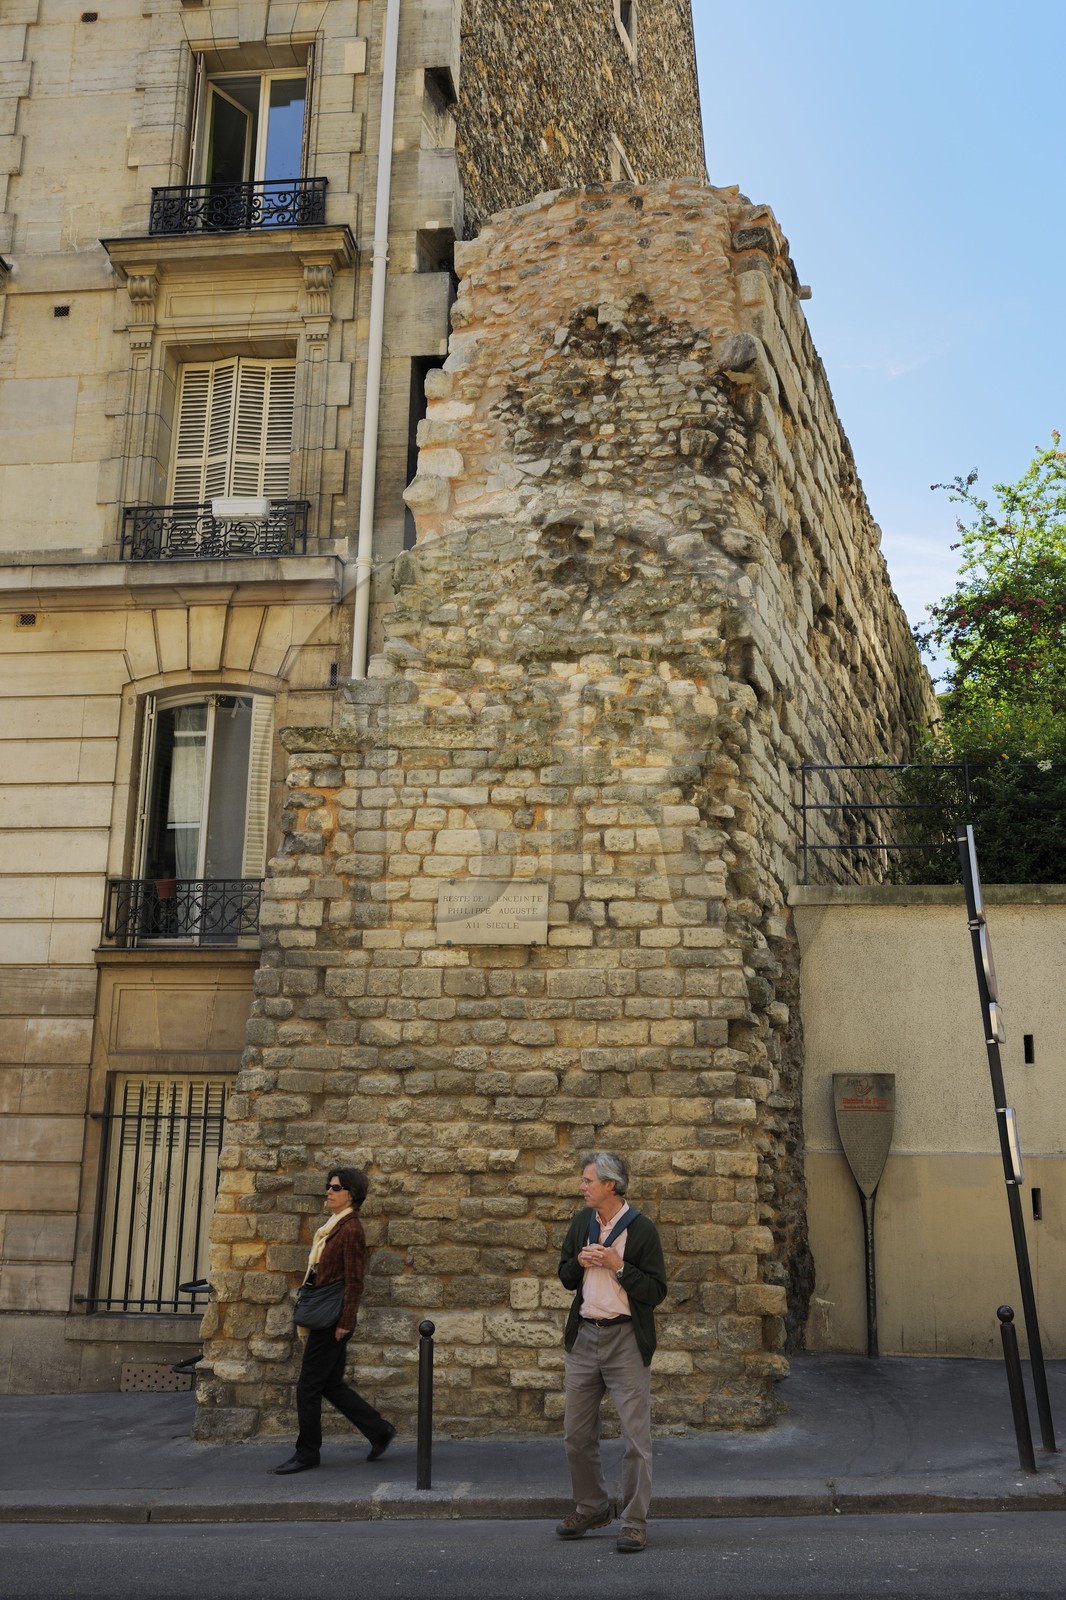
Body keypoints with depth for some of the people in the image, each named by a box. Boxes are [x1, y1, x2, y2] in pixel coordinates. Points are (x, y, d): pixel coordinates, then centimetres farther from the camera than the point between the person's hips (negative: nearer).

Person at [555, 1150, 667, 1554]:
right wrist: (579, 1263, -6)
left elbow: (656, 1292, -10)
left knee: (636, 1436, -1)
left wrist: (618, 1266, -20)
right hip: (585, 1335, 6)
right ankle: (591, 1508, 30)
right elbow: (566, 1278, 16)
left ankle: (635, 1523, 10)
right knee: (577, 1433, 12)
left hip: (626, 1340, -6)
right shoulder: (581, 1223, 8)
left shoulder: (642, 1230, -9)